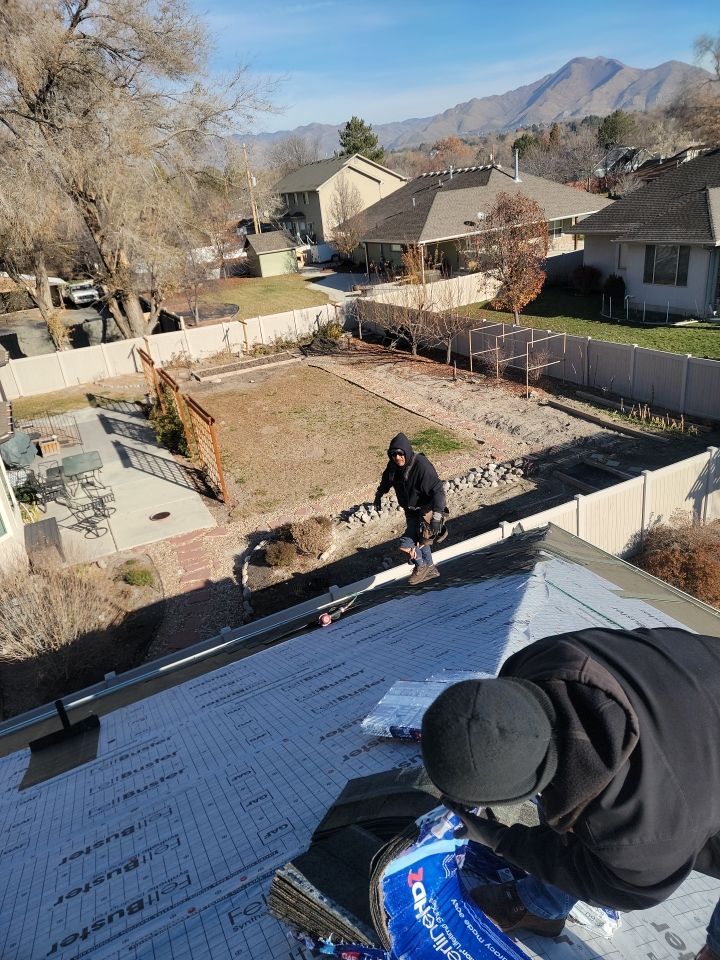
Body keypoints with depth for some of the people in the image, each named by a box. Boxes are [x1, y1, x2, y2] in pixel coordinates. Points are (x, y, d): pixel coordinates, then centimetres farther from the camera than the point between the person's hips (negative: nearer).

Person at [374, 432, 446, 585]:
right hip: (411, 511, 8)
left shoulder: (421, 466, -31)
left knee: (406, 544, -13)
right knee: (418, 540, 24)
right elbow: (386, 480, 16)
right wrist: (378, 496, 26)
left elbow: (438, 490, -32)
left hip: (425, 512, -8)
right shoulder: (393, 465, -8)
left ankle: (421, 566, 17)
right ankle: (430, 569, 48)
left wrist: (437, 515, -39)